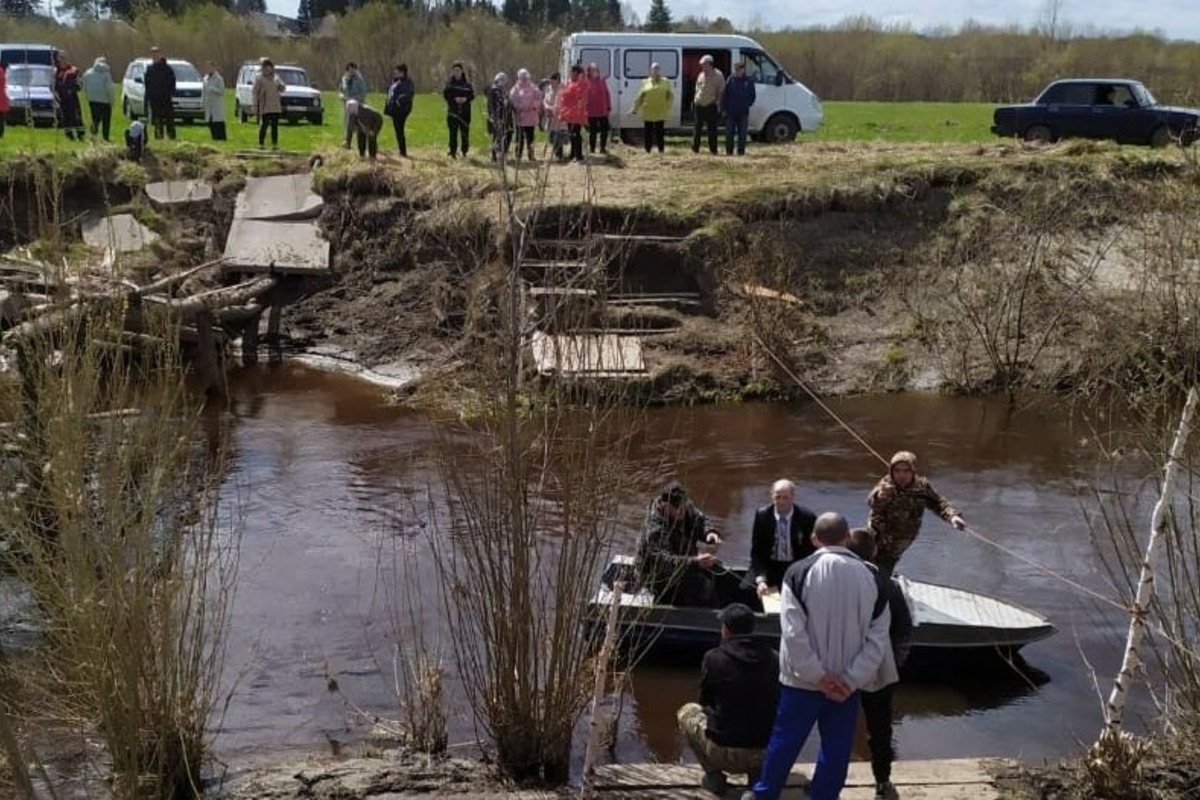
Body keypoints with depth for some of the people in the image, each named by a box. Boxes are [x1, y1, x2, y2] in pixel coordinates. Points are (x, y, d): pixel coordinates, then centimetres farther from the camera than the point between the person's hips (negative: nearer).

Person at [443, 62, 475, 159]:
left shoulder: (467, 83, 7)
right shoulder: (449, 83, 4)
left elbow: (472, 95, 5)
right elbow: (445, 94, -1)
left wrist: (466, 99, -14)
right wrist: (454, 99, -16)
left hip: (465, 111, 1)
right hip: (453, 111, -1)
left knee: (465, 131, 3)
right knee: (453, 132, -4)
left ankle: (464, 151, 14)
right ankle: (453, 151, 0)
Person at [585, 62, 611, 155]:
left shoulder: (602, 80, 6)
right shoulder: (586, 81, -4)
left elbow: (607, 94, 8)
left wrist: (609, 107, 5)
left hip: (603, 111, 3)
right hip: (591, 112, -3)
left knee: (604, 130, 5)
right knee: (592, 131, 6)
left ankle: (603, 148, 18)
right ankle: (591, 148, 17)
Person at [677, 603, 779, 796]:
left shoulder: (714, 658, -9)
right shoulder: (774, 658, -2)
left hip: (723, 753, -3)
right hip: (766, 754, 3)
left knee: (686, 711, 24)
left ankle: (714, 775, 10)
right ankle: (757, 773, 15)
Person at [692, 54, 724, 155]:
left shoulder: (718, 75, -3)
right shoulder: (701, 75, 13)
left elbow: (721, 91, -3)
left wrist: (718, 103, -10)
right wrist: (695, 100, 12)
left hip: (711, 106, -5)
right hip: (699, 105, 5)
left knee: (712, 128, -2)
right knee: (697, 128, 7)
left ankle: (713, 150, 4)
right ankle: (695, 149, 15)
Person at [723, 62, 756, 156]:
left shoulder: (748, 82, 2)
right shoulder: (730, 81, 0)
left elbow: (753, 95, 13)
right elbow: (724, 95, 2)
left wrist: (748, 104, 3)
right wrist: (724, 109, -2)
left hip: (743, 113, 0)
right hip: (730, 112, 0)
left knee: (742, 134, 4)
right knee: (729, 133, 1)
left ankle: (741, 151, 11)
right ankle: (729, 151, 9)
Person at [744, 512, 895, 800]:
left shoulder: (799, 572, -12)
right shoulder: (870, 576, -3)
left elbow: (794, 633, -17)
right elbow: (878, 637, -6)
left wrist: (817, 675, -10)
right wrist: (852, 679, -9)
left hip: (802, 680, -1)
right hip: (845, 684, 1)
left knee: (785, 740, 14)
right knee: (836, 748, 14)